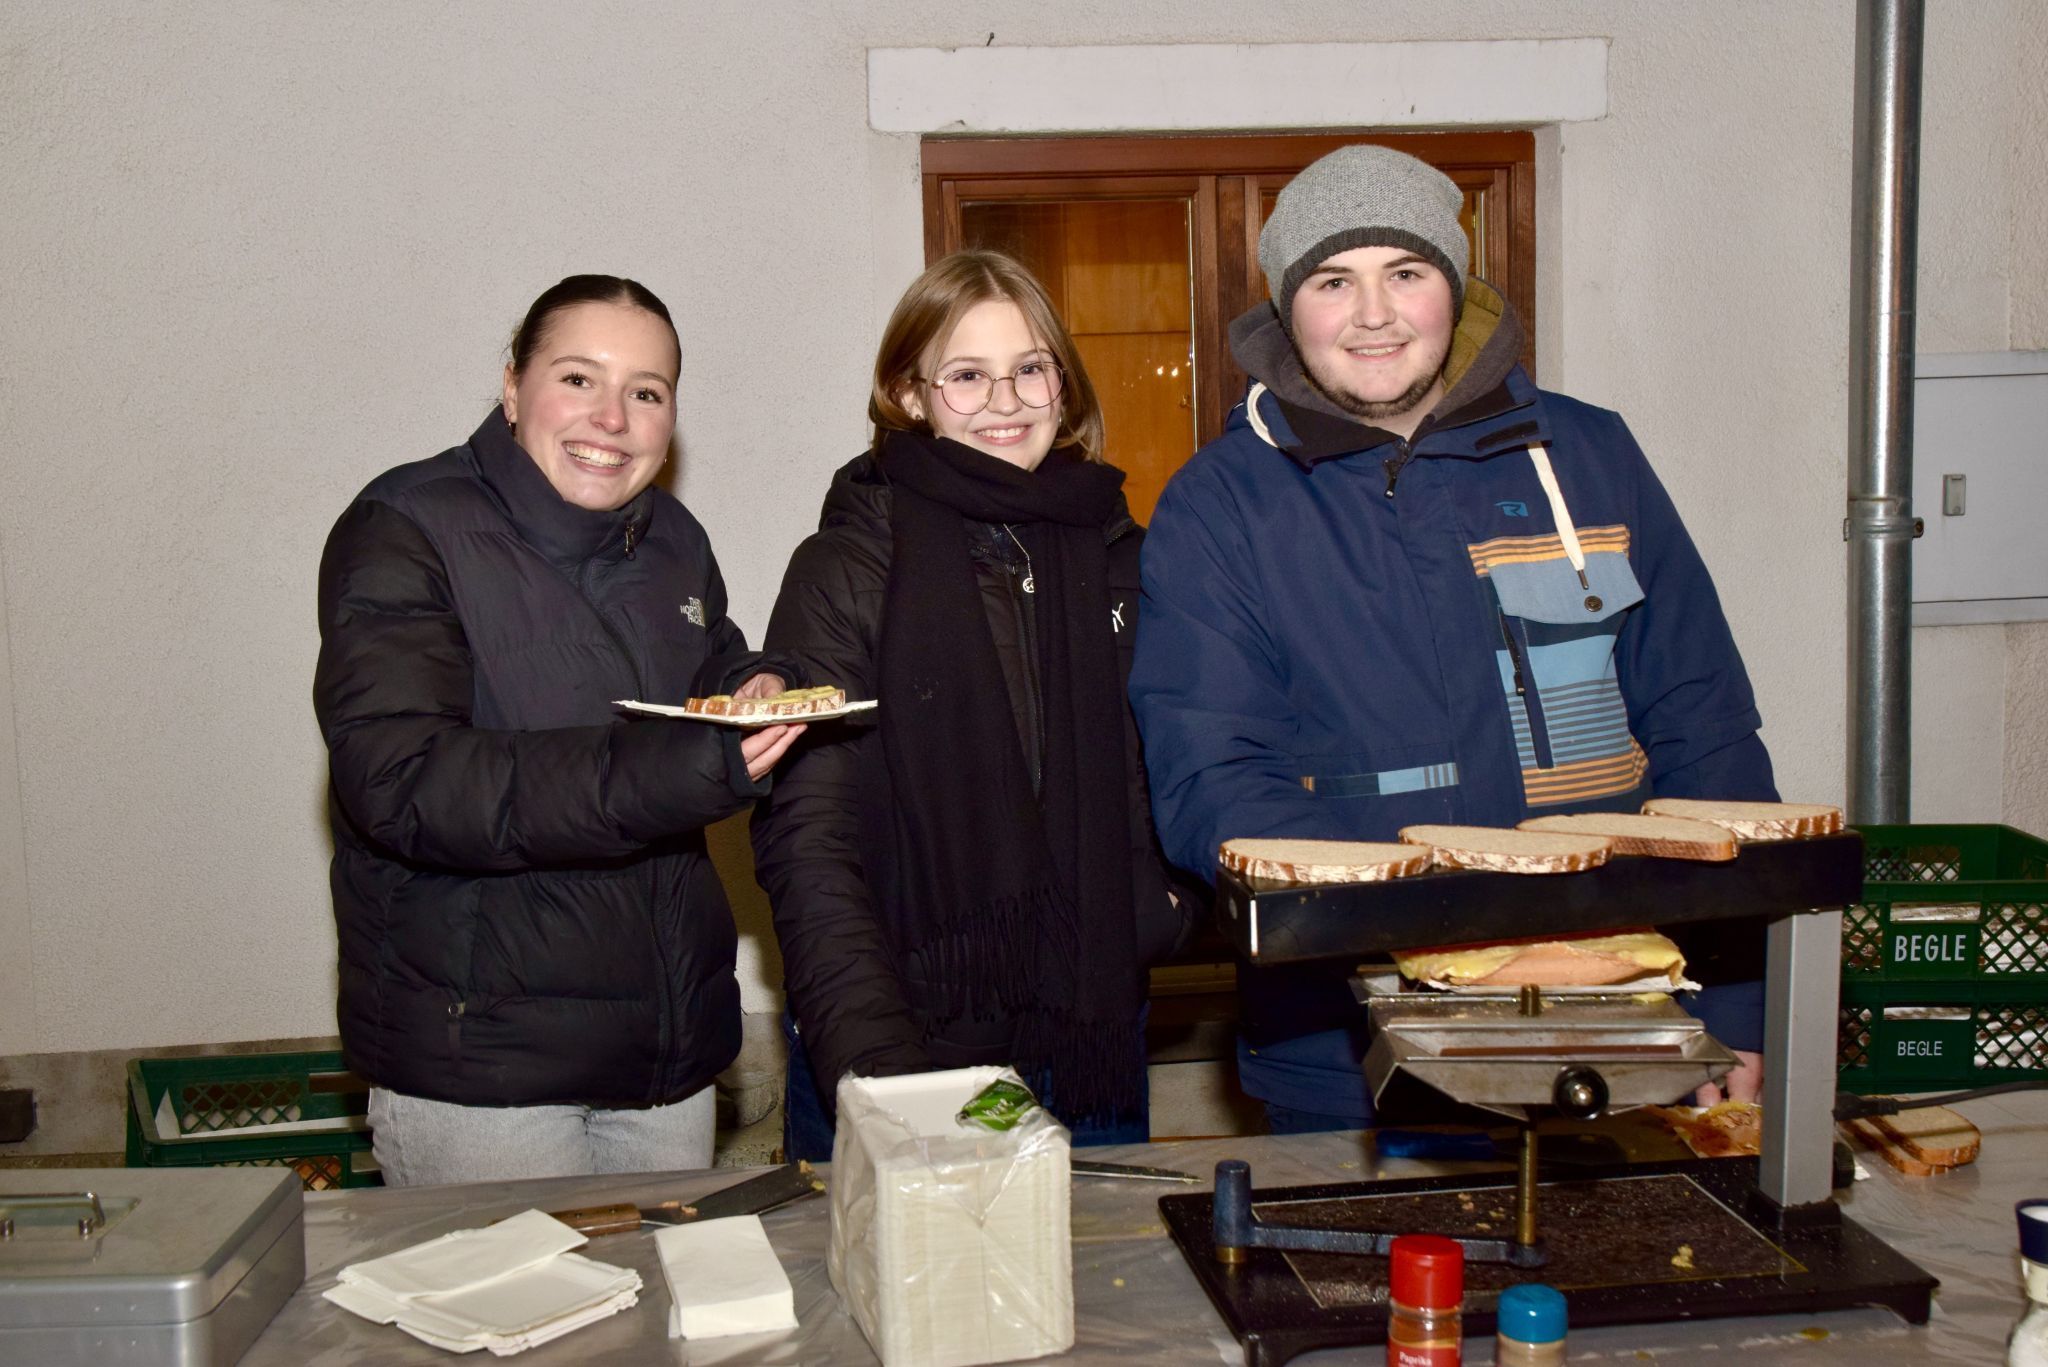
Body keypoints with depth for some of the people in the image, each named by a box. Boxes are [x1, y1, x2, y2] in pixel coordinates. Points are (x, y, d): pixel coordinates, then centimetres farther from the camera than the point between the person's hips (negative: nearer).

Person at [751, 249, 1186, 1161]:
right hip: (910, 1044, -4)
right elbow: (807, 844, -12)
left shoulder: (1117, 553, 7)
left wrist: (1160, 911, -1)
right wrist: (872, 1061, -23)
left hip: (1095, 1041, 4)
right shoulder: (846, 570, -6)